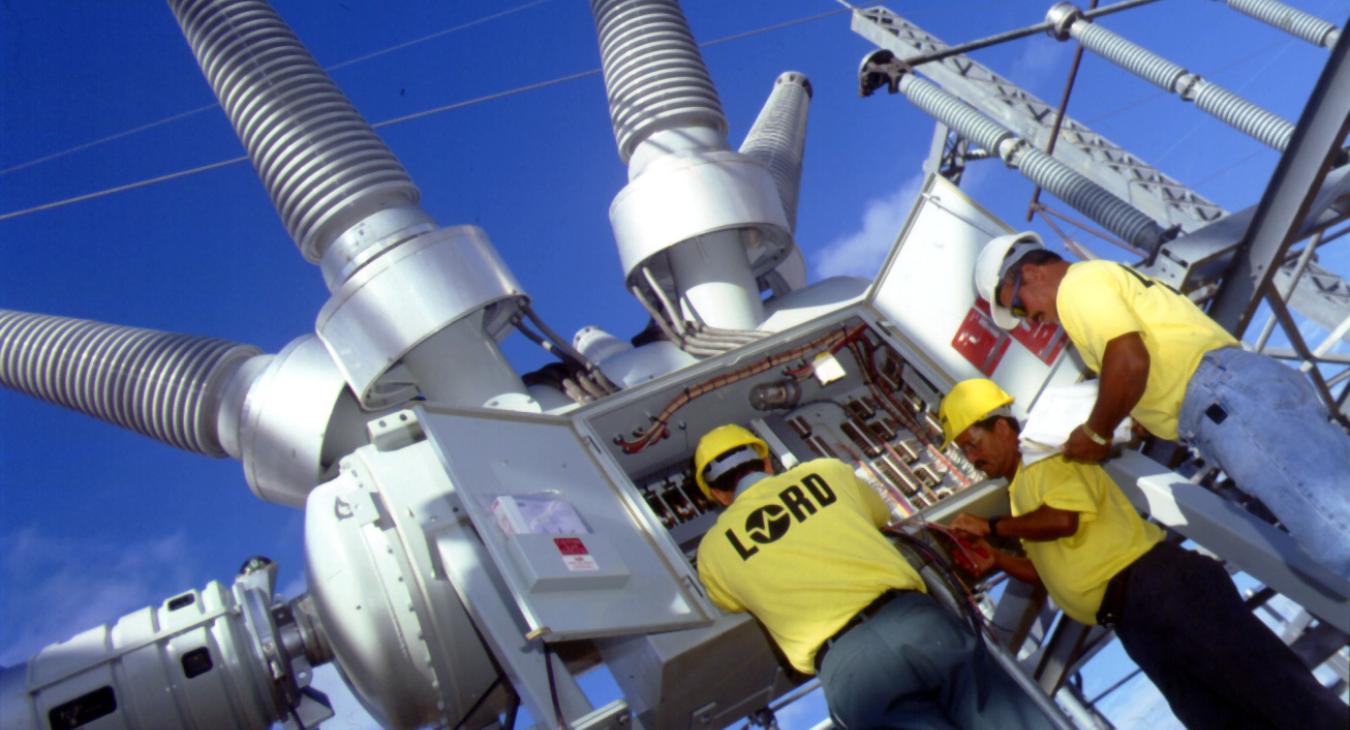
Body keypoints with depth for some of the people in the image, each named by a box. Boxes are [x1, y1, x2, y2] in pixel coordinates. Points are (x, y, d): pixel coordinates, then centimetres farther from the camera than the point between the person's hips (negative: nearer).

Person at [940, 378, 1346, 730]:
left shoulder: (1048, 456, 1)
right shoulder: (1021, 493, 26)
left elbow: (1062, 518, -18)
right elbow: (1051, 571, 28)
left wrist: (991, 526, -6)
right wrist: (996, 558, 14)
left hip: (1162, 585, -8)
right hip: (1135, 624, 8)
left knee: (1280, 690, -13)